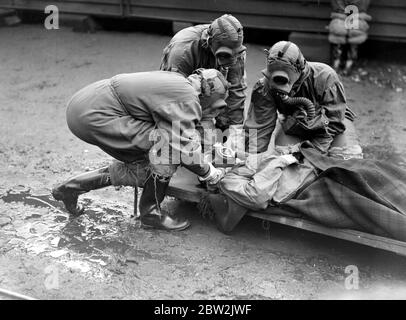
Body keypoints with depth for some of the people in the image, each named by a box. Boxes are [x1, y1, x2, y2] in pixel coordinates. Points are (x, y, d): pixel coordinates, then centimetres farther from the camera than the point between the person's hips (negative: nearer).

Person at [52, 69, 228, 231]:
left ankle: (72, 186, 25)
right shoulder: (187, 97, -12)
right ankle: (151, 213, 6)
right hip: (94, 114, -10)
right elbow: (186, 146, -12)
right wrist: (209, 173, 5)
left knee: (144, 167, 15)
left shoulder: (176, 80, 18)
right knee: (167, 145, -10)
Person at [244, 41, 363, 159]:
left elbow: (333, 120, -25)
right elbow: (259, 127, -22)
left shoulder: (325, 77, -33)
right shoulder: (264, 87, -26)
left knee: (350, 158, -23)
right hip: (293, 125, 1)